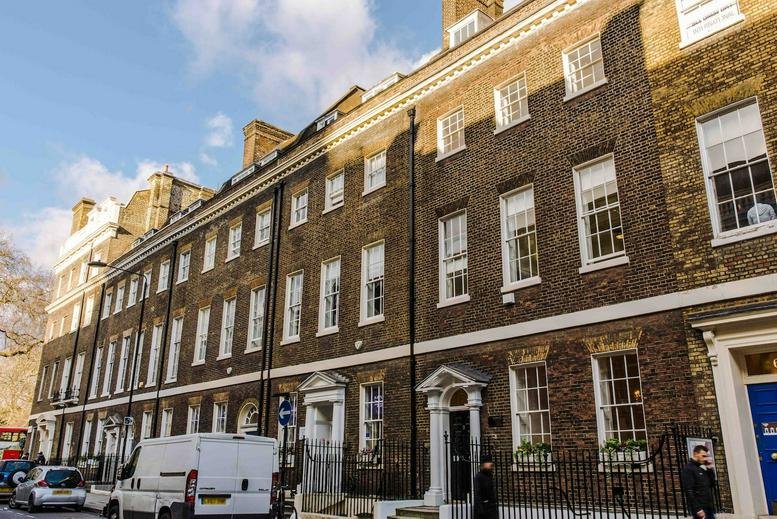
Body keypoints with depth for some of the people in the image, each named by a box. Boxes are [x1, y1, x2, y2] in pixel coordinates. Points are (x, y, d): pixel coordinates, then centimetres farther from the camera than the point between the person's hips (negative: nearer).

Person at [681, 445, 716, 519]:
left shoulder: (702, 469, 17)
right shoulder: (688, 469, -10)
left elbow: (712, 484, 13)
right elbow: (689, 492, -16)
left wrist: (710, 469, 4)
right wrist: (697, 509, -21)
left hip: (709, 507, 8)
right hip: (700, 509, -8)